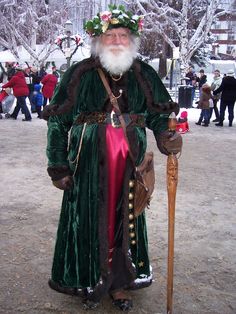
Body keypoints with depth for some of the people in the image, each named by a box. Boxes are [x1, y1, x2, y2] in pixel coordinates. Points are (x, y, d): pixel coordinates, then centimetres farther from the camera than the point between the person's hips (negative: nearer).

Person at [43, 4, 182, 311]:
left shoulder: (144, 75, 3)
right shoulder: (80, 73, -4)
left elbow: (159, 114, 9)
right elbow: (57, 121, -2)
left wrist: (166, 137, -14)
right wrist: (58, 167, -5)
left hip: (129, 166, 2)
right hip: (90, 165, -2)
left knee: (125, 222, 11)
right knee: (89, 222, 8)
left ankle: (119, 283, 30)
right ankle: (90, 281, 30)